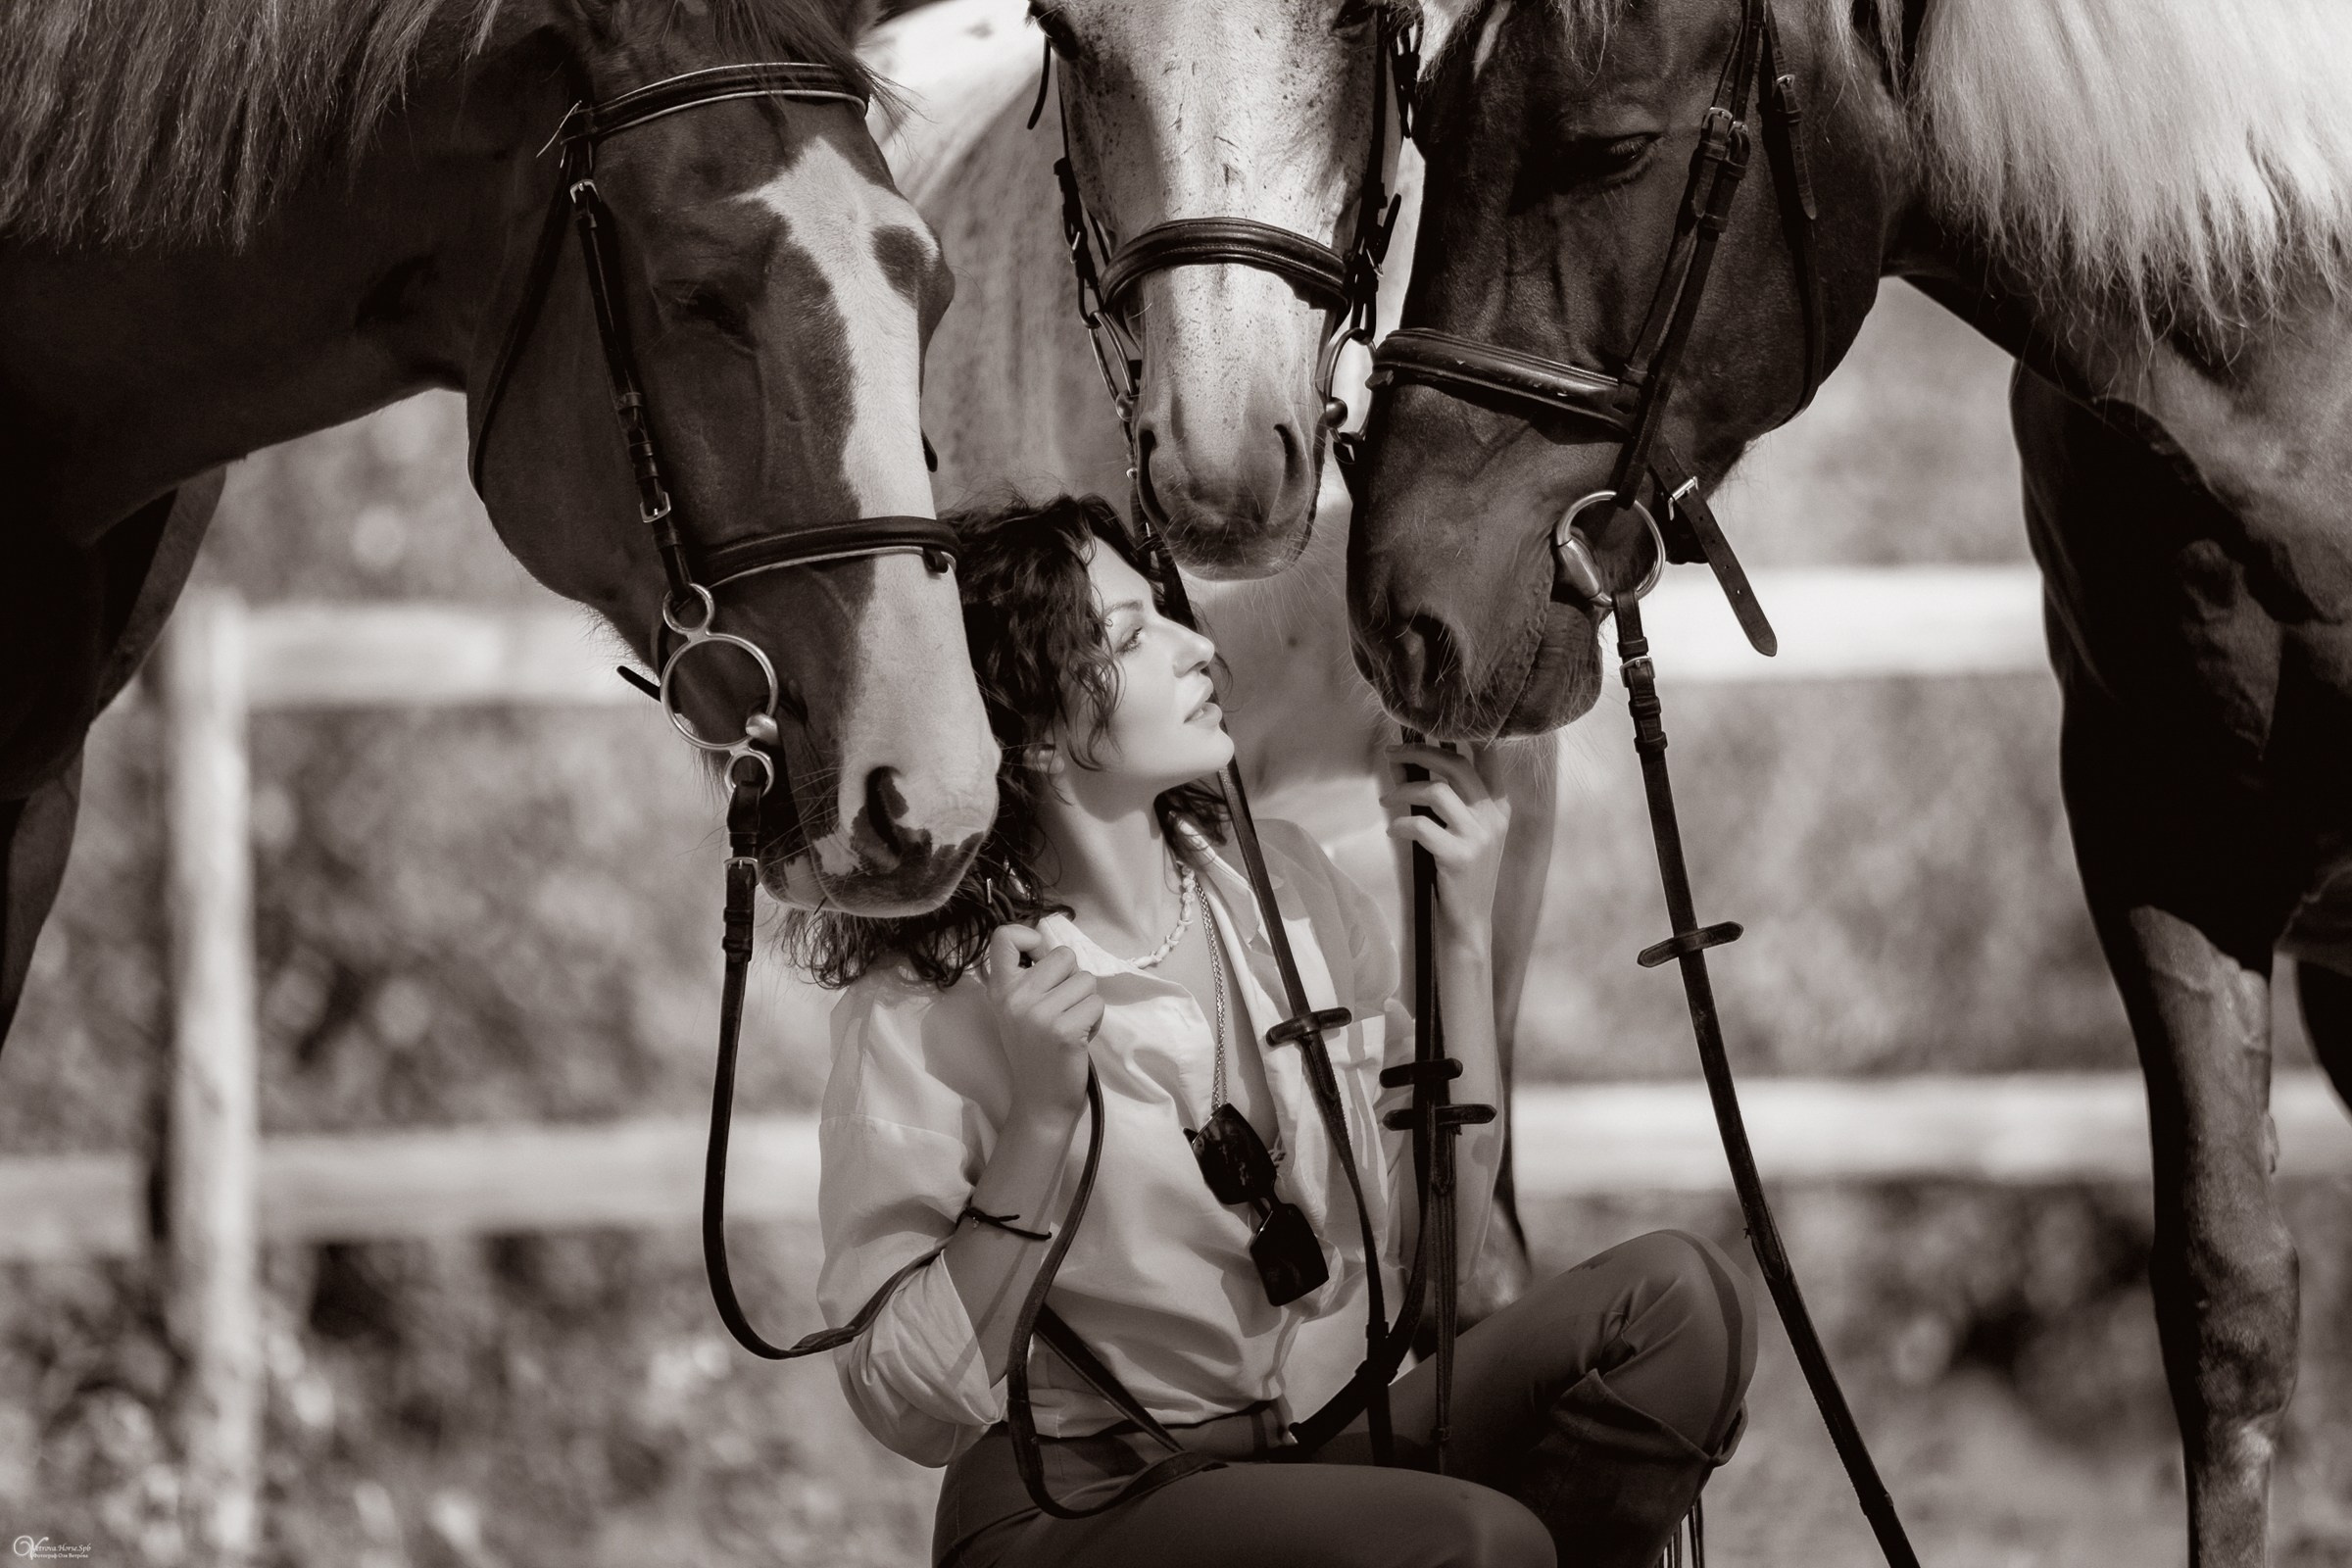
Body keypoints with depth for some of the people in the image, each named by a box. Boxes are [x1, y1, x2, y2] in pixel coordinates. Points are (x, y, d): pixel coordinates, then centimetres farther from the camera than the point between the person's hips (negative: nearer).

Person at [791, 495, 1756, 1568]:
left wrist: (1463, 942, 0)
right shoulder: (917, 1011, -12)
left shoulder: (1280, 887, 6)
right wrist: (1040, 1121, -22)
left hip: (1338, 1451, 7)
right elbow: (909, 1409, -14)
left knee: (1678, 1297, -15)